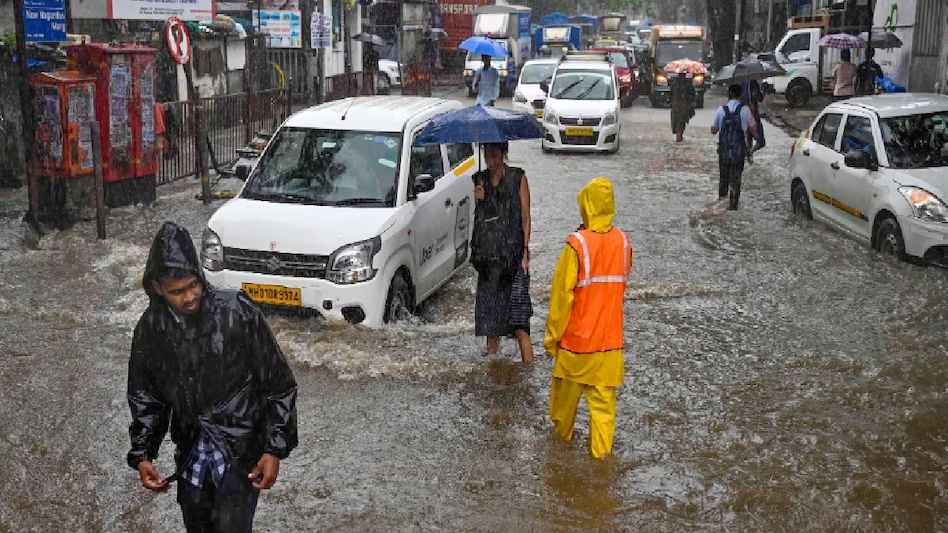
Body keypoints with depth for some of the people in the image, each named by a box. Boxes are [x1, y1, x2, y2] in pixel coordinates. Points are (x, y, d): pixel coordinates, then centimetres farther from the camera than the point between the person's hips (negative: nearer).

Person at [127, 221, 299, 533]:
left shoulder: (237, 311, -18)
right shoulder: (151, 328, -5)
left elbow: (278, 384, -12)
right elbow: (144, 396, 9)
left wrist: (275, 448, -15)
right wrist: (142, 455, 0)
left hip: (241, 449, -4)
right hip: (191, 452, 5)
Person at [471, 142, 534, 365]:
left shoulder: (518, 178, 1)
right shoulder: (480, 179, 12)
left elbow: (525, 216, -2)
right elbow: (477, 218, 14)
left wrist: (525, 252, -9)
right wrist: (478, 200, -7)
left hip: (513, 251, -5)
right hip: (488, 252, 5)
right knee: (488, 298, 9)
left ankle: (528, 361, -15)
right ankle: (492, 345, 27)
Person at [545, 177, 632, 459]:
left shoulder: (577, 244, -19)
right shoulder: (624, 242, -5)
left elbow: (561, 295, -14)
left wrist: (552, 335, -5)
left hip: (576, 340, -2)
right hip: (610, 340, 3)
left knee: (566, 393, 21)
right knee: (604, 402, 8)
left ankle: (562, 433, 42)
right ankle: (600, 455, 10)